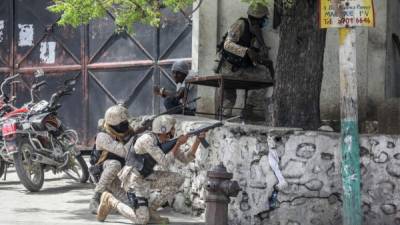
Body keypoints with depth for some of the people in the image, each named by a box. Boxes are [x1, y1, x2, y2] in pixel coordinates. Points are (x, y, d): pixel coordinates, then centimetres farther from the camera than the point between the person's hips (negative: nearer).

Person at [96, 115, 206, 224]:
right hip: (134, 179, -9)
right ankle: (111, 201, 2)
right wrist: (179, 144, -20)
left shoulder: (167, 142, 5)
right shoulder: (148, 140, -22)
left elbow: (186, 158, 7)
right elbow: (165, 163, -25)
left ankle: (150, 210, 6)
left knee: (178, 179, 0)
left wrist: (198, 140, -4)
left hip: (146, 178, 9)